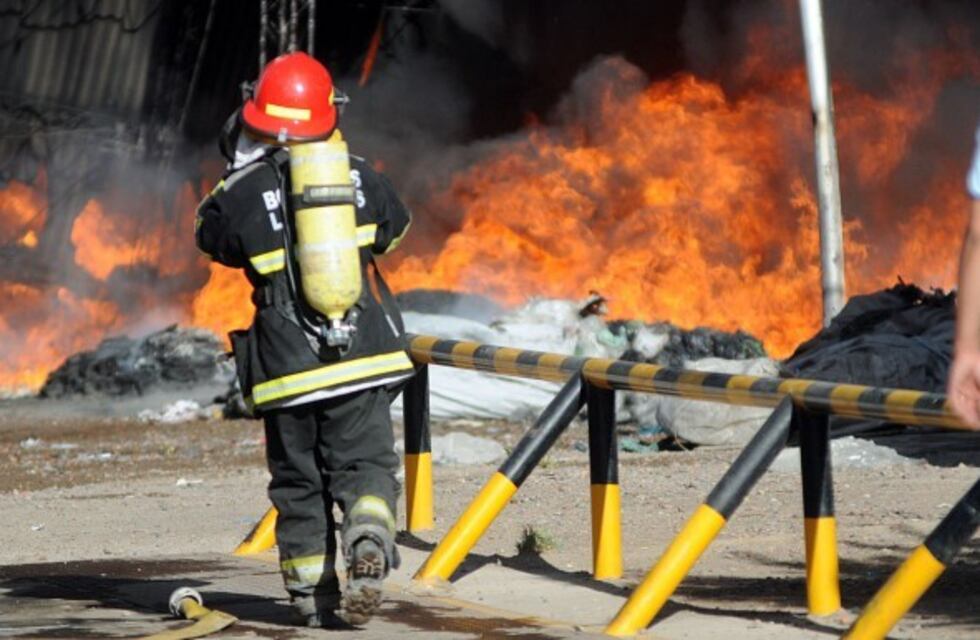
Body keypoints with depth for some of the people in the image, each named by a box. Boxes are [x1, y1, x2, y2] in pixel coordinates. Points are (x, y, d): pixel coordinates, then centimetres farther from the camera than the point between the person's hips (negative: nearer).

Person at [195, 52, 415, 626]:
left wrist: (241, 168, 16)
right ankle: (370, 540, -24)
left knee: (299, 481, 11)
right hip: (362, 356, 1)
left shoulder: (244, 193, -9)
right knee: (364, 465, 5)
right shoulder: (357, 176, 0)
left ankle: (314, 595, 13)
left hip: (287, 364, -1)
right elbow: (394, 226, 21)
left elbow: (211, 235, 13)